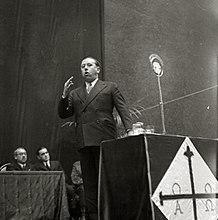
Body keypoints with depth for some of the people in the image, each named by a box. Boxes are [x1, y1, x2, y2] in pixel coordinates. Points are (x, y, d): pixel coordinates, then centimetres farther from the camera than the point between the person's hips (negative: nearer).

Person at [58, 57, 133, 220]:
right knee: (89, 184, 6)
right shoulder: (75, 93, 22)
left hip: (104, 139, -4)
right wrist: (64, 95, 2)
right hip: (84, 142, 4)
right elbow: (63, 114, 16)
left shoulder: (110, 87, 12)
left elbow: (123, 110, 4)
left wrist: (130, 130, -11)